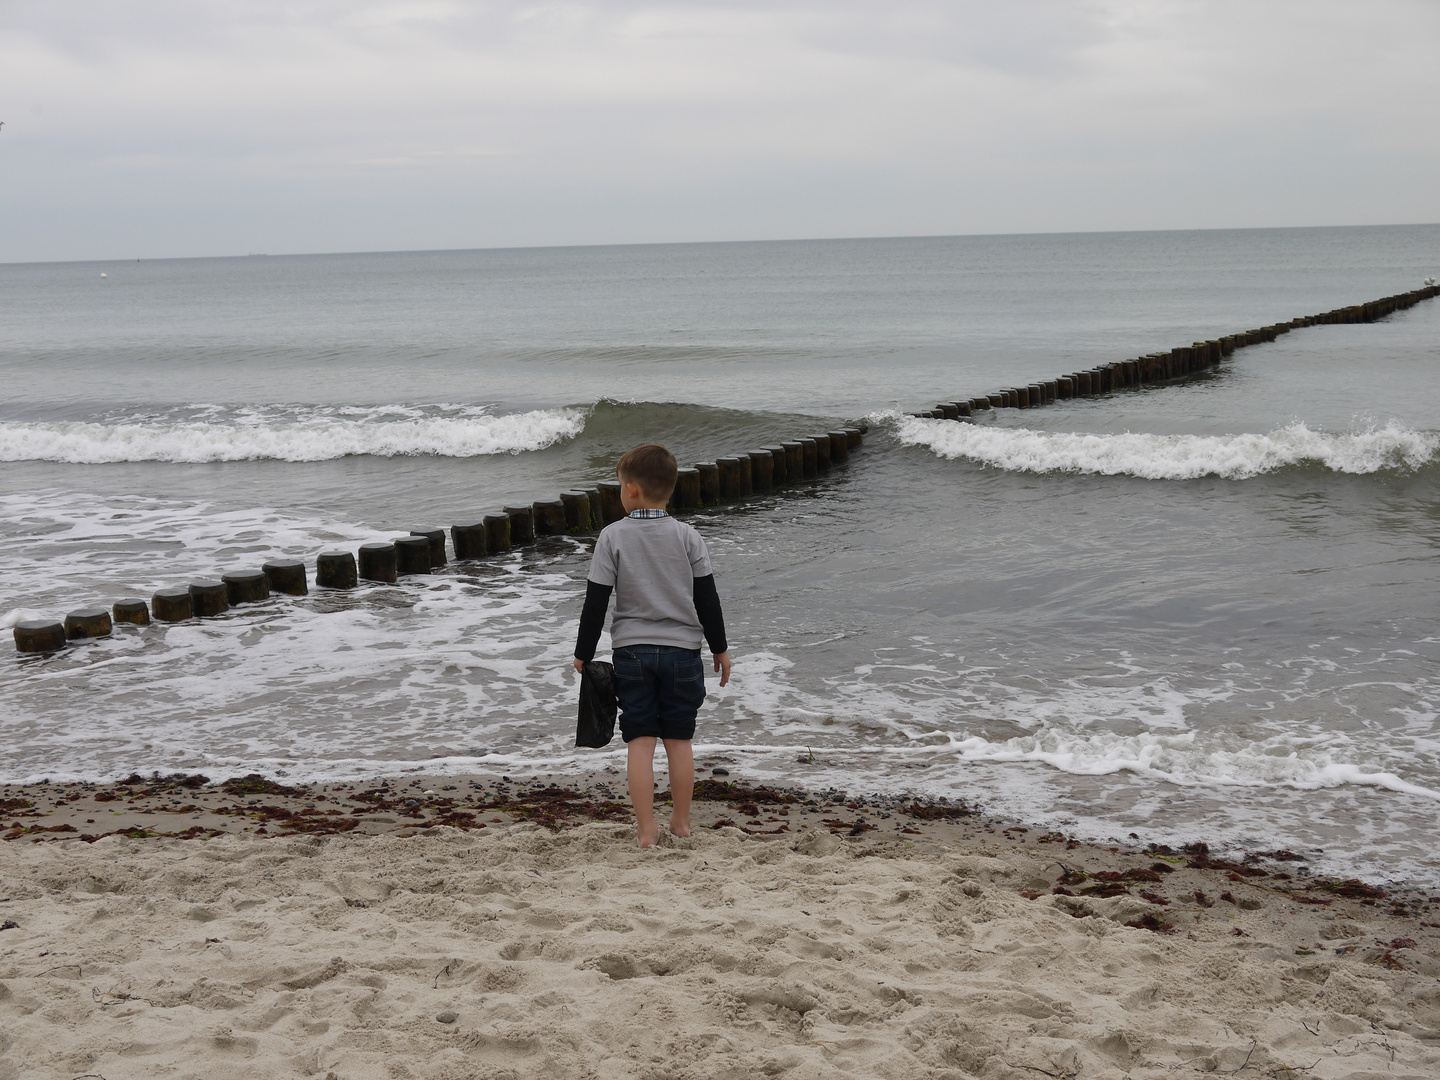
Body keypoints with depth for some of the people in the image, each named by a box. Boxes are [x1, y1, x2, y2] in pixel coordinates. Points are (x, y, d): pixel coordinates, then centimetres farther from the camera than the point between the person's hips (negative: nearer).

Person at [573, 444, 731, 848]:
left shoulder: (613, 537, -6)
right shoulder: (687, 537, -2)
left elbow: (596, 602, -5)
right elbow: (707, 599, 2)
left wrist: (583, 653, 5)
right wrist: (720, 648, 13)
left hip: (631, 651, -1)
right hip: (682, 650, 1)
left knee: (640, 741, 2)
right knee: (679, 739, 11)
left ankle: (646, 828, 1)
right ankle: (681, 821, 20)